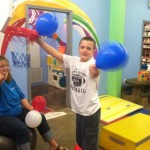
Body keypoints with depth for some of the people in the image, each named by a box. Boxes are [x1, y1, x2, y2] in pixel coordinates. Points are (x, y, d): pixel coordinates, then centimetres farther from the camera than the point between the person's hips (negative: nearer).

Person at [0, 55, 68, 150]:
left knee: (40, 117, 7)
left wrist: (30, 108, 2)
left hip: (18, 112, 9)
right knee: (22, 129, -33)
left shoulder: (11, 80, 8)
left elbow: (21, 97, 11)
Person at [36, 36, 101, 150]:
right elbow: (56, 53, -4)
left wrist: (96, 71, -69)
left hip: (91, 111, -6)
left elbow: (94, 72, -44)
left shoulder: (93, 64, -21)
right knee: (80, 141, 27)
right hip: (79, 109, 6)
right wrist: (40, 41, -11)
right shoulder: (73, 60, -3)